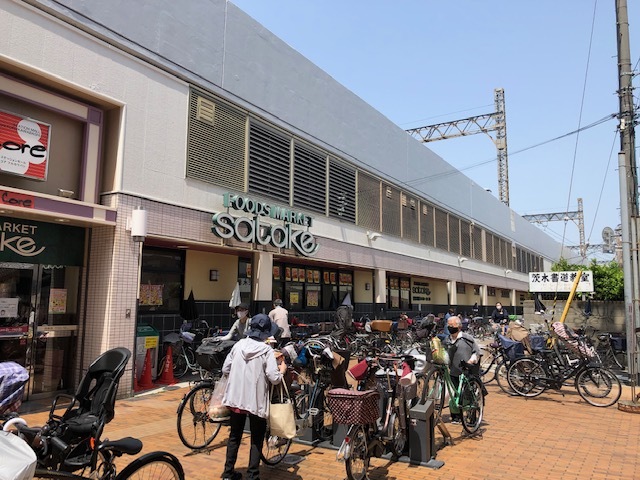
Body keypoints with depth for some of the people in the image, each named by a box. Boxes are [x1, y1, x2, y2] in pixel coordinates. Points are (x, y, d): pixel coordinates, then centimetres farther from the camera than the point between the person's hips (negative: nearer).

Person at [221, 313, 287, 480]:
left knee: (234, 436, 20)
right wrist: (282, 369, 4)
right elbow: (274, 378, -16)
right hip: (256, 401, -4)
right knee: (256, 439, 12)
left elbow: (225, 369, 4)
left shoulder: (238, 345, -1)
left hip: (236, 398, 4)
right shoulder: (267, 350, -13)